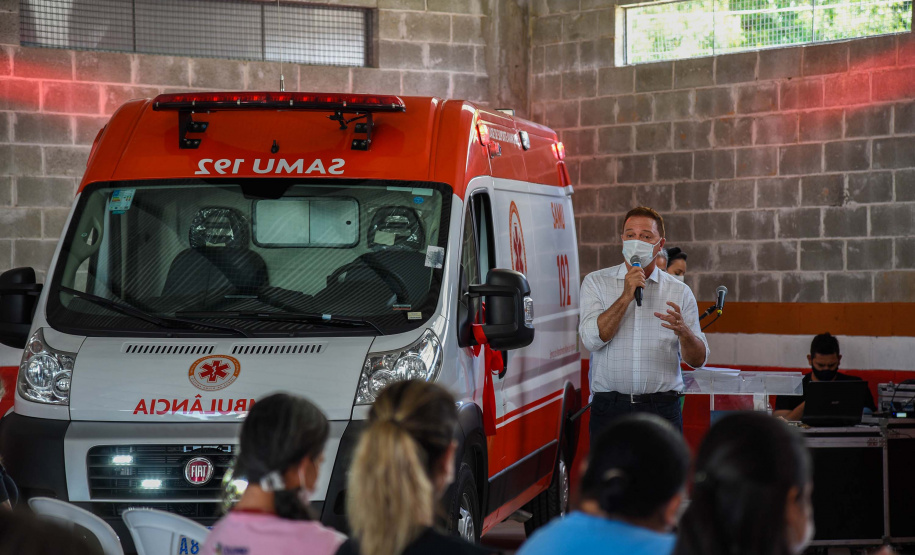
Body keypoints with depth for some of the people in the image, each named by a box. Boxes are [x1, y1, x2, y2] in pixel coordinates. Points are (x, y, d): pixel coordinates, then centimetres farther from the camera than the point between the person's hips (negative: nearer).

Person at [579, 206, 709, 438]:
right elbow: (592, 338, -8)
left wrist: (683, 332, -17)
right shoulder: (596, 282, 7)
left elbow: (698, 360, 4)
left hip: (662, 409, 1)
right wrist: (626, 296, -14)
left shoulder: (679, 292, 9)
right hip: (610, 408, -1)